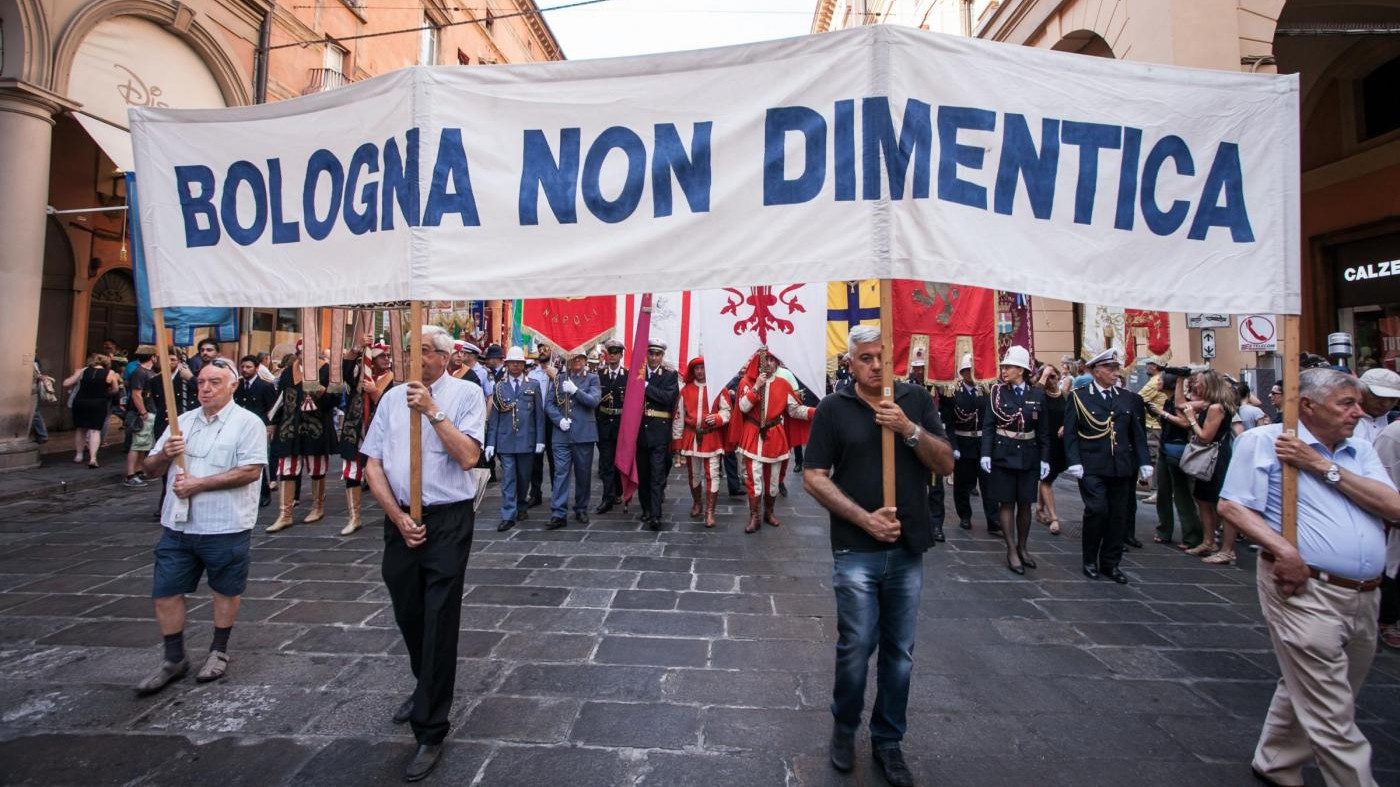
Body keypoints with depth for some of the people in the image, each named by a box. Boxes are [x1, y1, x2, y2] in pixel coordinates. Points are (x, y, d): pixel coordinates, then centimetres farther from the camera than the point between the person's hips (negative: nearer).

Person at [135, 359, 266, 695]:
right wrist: (164, 454, -9)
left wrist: (199, 484, -18)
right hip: (178, 526, 6)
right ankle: (174, 659, 28)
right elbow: (150, 468, 13)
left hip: (225, 528, -5)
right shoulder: (182, 422, 10)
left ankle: (218, 651, 29)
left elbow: (250, 471, -19)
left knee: (225, 590, 10)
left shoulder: (247, 423, -9)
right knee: (165, 591, 10)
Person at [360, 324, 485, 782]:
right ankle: (426, 689, 47)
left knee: (439, 622, 0)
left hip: (448, 520, -5)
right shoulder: (393, 397, 7)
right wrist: (398, 517, -5)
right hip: (399, 519, 5)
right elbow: (373, 464, 5)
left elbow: (468, 457, -16)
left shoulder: (466, 393, -5)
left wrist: (433, 410, -21)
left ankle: (430, 731, 16)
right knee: (407, 615, 20)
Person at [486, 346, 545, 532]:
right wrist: (490, 442, 0)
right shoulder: (499, 387, 6)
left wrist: (540, 439, -2)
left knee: (524, 477, 12)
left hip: (527, 440, 1)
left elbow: (539, 414, 3)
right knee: (508, 478, -1)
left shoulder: (533, 385, 5)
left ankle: (520, 507, 32)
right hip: (505, 440, 0)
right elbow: (494, 417, 4)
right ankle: (508, 516, 3)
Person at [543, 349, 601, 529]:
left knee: (583, 474, 8)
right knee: (560, 473, -3)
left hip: (584, 433, -1)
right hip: (562, 434, 1)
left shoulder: (592, 378, 6)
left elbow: (594, 401, -9)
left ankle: (581, 510, 22)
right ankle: (558, 514, 1)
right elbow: (549, 403, 7)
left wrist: (575, 390, -19)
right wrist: (559, 420, -8)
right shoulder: (559, 378, 11)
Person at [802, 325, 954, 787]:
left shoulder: (916, 400, 3)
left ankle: (888, 741, 34)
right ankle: (844, 729, 33)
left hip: (909, 549, 3)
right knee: (855, 648, 6)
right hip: (856, 551, -2)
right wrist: (864, 519, -15)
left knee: (899, 653, 14)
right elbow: (814, 478, -7)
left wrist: (909, 429, -17)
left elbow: (946, 465, 0)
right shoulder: (833, 408, -5)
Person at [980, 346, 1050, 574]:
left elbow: (1044, 430, 5)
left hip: (1029, 457, 2)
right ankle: (1011, 550, 11)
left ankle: (1022, 547, 26)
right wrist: (985, 454, -14)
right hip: (1003, 455, -2)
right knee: (1007, 503, 3)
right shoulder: (996, 393, -3)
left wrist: (1045, 458, 0)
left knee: (1025, 504, 10)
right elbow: (987, 426, -5)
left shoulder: (1037, 394, 2)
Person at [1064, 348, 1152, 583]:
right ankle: (1090, 560, 8)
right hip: (1091, 467, -4)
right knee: (1097, 510, -10)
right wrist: (1074, 463, -13)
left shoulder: (1130, 399, 11)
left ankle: (1110, 563, 20)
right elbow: (1070, 433, -5)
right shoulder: (1078, 397, -1)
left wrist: (1143, 462, 2)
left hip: (1121, 467, 4)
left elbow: (1139, 434, 11)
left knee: (1118, 515, 7)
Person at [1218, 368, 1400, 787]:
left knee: (1309, 695, 22)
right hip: (1306, 591, -7)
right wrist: (1284, 551, -21)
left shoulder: (1361, 451, 12)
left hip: (1365, 597, 7)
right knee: (1333, 716, 0)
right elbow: (1231, 505, -12)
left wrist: (1322, 466, -9)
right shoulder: (1264, 440, -7)